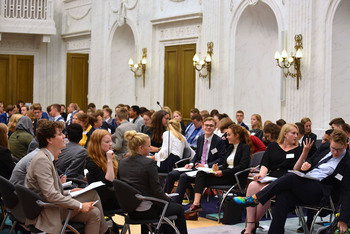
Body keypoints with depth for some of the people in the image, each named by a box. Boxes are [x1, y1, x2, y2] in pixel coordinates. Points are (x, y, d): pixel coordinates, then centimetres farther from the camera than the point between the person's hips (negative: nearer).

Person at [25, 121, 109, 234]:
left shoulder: (47, 158, 13)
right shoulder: (42, 160, -19)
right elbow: (51, 195, -25)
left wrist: (68, 193, 10)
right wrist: (80, 205, -21)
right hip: (47, 214, -9)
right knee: (92, 194, -9)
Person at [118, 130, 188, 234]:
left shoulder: (122, 163, 1)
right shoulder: (148, 163, -19)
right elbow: (156, 190, -18)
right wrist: (167, 198, 3)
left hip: (130, 210, 7)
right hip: (145, 211, -7)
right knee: (178, 208, 18)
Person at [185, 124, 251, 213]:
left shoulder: (245, 147, -6)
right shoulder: (231, 148, 20)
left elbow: (242, 166, -18)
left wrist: (223, 172, -20)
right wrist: (218, 170, -5)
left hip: (236, 178, -8)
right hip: (227, 175, 8)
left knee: (203, 180, -19)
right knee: (200, 174, -13)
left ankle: (196, 205, -17)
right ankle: (196, 204, -25)